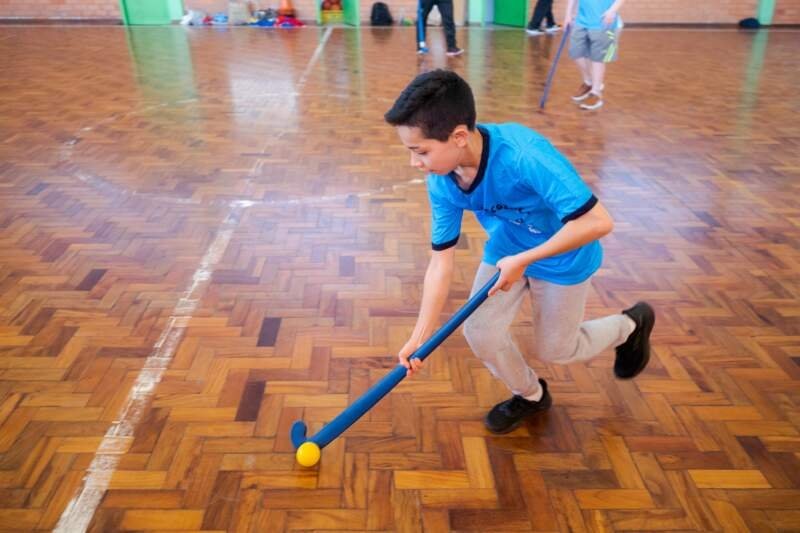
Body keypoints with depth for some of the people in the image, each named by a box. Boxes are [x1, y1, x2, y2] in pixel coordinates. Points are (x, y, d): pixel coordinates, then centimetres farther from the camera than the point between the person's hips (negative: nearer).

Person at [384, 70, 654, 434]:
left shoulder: (524, 155, -40)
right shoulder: (441, 183, -20)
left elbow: (598, 222, -38)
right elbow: (441, 262, -15)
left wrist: (524, 260, -35)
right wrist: (421, 335, -20)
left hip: (564, 255, -5)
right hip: (506, 249, 5)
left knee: (554, 350, 10)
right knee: (480, 333, -2)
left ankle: (630, 326, 40)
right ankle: (530, 396, 29)